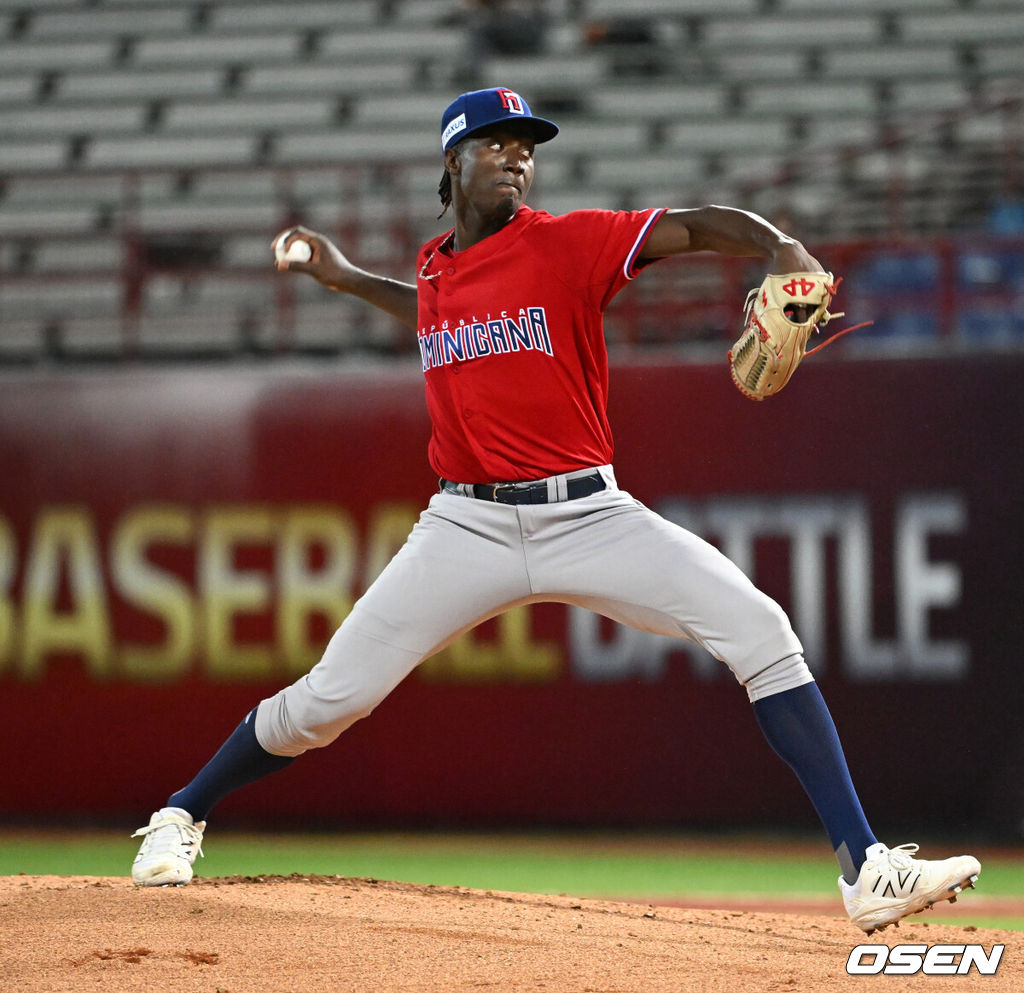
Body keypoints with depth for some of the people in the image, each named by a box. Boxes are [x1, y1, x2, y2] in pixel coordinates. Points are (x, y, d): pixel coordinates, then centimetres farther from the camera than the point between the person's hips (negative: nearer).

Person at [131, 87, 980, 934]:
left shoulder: (567, 244, -4)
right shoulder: (434, 272, 10)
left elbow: (700, 227, -16)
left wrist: (783, 251, -34)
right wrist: (347, 280, 35)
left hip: (588, 514, -2)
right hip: (469, 528, 3)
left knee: (759, 633, -20)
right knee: (328, 700, -2)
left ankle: (864, 867, -19)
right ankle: (183, 815, 25)